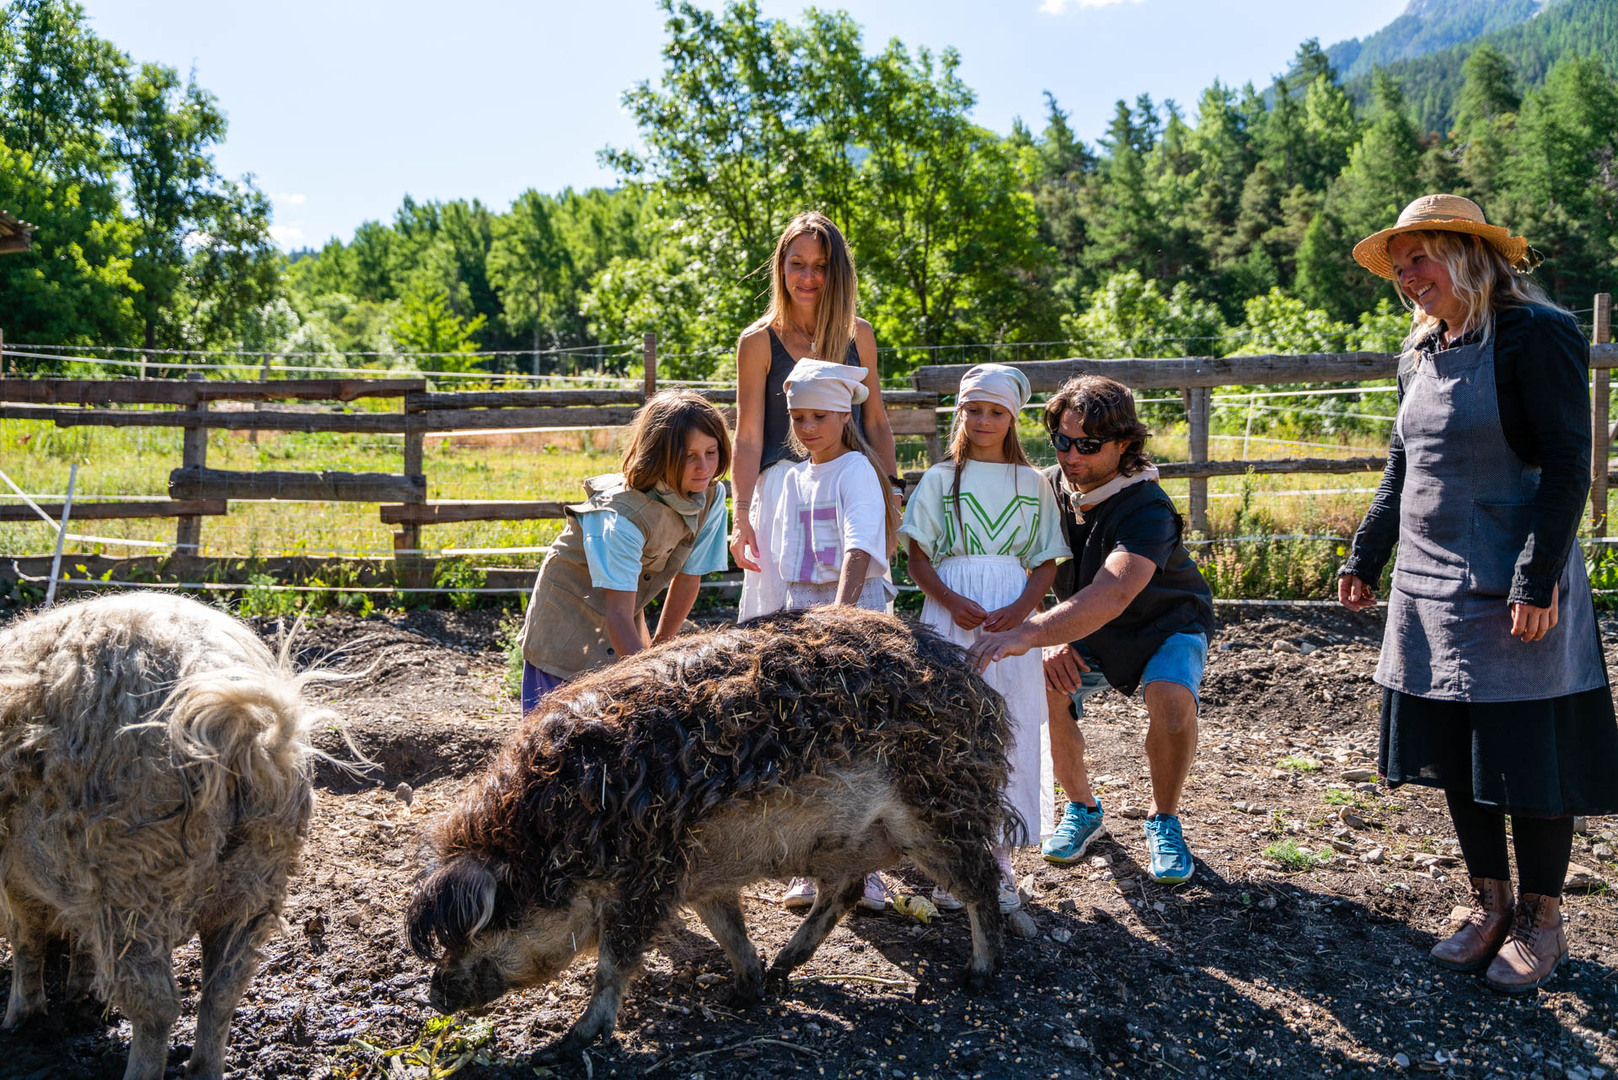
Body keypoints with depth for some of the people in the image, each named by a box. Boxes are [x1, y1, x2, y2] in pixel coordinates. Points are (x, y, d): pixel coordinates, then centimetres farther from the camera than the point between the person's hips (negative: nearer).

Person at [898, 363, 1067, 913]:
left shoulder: (1033, 484, 10)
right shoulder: (939, 480, 7)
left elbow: (1047, 562, 7)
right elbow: (918, 558, 2)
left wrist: (1019, 609, -11)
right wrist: (954, 602, -13)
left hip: (1012, 623, 1)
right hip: (950, 619, -1)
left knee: (1011, 734, 0)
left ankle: (999, 859, 12)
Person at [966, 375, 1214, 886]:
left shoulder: (1146, 510, -33)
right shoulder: (1047, 489, -15)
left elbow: (1109, 596, -49)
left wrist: (1027, 633, -61)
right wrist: (1050, 640, -26)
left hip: (1165, 626, -4)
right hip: (1087, 634, 4)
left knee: (1172, 702, -33)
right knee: (1041, 686, -24)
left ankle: (1164, 821, -3)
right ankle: (1082, 809, 3)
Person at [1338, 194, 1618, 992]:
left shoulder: (1537, 335, -10)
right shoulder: (1422, 355, 12)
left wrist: (1537, 582, -19)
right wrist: (1364, 559, 16)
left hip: (1513, 594, -7)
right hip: (1430, 591, 7)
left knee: (1529, 757, 2)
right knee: (1455, 753, 12)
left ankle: (1540, 919, 18)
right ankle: (1489, 903, 26)